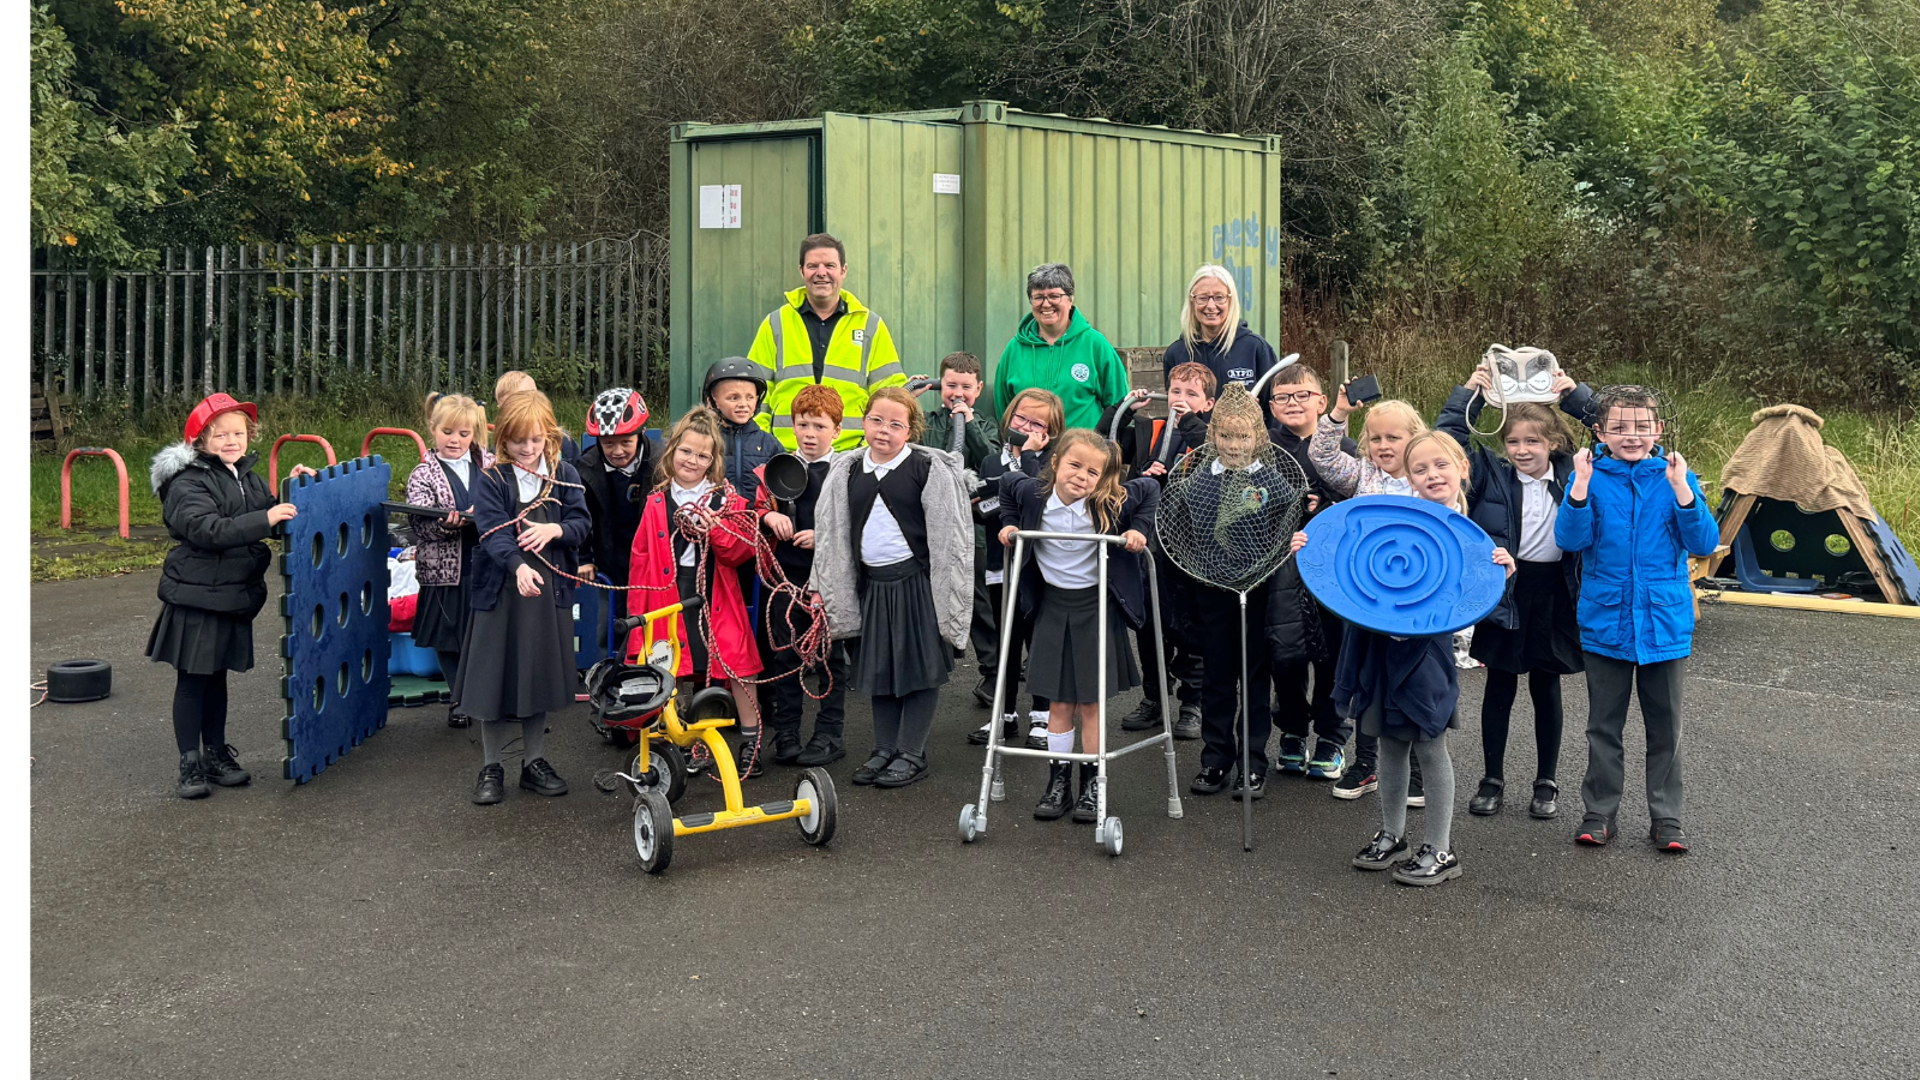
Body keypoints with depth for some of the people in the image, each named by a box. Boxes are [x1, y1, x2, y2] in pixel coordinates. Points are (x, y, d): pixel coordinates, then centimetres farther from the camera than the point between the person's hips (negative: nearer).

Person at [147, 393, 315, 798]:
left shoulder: (247, 478, 11)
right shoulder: (188, 483, -14)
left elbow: (274, 520, 16)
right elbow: (207, 529, -29)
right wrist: (263, 520, -36)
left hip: (234, 596, 7)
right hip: (196, 598, -7)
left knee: (217, 675, 17)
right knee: (192, 679, 2)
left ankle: (216, 753, 26)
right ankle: (190, 763, 9)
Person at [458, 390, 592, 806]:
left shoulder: (564, 476, 5)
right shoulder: (490, 480, -6)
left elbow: (581, 523, 1)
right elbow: (492, 530, -18)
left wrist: (555, 529, -21)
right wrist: (518, 565, -34)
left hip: (550, 589, 3)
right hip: (500, 589, -3)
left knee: (541, 675, 11)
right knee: (494, 678, 2)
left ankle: (534, 762, 25)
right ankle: (492, 767, 16)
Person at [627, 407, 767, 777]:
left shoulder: (726, 499, 3)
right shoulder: (656, 502, 7)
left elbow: (745, 551, -3)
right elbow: (640, 557, 9)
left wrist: (717, 530, -20)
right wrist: (638, 610, 5)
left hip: (717, 600, -2)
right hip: (671, 599, 2)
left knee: (736, 666, -3)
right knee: (681, 672, 5)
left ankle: (751, 741, 10)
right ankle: (694, 745, 19)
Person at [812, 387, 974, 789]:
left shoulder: (928, 469, -7)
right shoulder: (847, 472, 7)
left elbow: (947, 535, -7)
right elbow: (832, 535, 13)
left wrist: (942, 592, -10)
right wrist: (826, 589, 10)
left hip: (916, 581, -5)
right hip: (872, 584, 5)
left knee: (921, 665, 1)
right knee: (878, 667, 11)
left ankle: (911, 754, 11)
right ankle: (884, 750, 23)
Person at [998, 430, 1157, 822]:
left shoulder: (1113, 503, -16)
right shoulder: (1033, 494, -10)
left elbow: (1151, 489, 2)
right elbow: (1006, 482, 12)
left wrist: (1139, 528, -8)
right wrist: (1009, 523, 5)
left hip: (1096, 606, -2)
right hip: (1053, 603, 2)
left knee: (1091, 702, 3)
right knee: (1059, 702, 7)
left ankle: (1091, 786, 15)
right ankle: (1058, 784, 16)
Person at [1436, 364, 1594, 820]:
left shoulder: (1573, 474, 2)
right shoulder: (1491, 474, 0)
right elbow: (1446, 439, -2)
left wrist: (1576, 394, -4)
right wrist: (1469, 393, -5)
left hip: (1553, 591, 0)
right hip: (1504, 590, 0)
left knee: (1546, 689, 11)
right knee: (1499, 687, 9)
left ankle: (1547, 781, 23)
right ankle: (1492, 779, 20)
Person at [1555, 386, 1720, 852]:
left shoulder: (1675, 476, -2)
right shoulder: (1590, 476, -4)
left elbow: (1704, 543, -9)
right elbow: (1570, 539, -13)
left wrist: (1681, 489, -21)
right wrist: (1581, 487, -26)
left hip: (1665, 622, 1)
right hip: (1605, 622, 0)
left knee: (1665, 726, 10)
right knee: (1604, 726, 10)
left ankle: (1666, 818, 21)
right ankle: (1599, 812, 23)